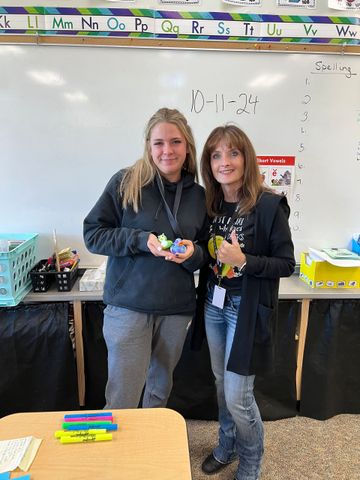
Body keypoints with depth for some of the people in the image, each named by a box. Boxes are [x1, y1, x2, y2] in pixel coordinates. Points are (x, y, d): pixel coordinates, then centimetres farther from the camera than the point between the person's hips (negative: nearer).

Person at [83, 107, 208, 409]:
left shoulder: (198, 195, 4)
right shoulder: (125, 183, -7)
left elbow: (205, 254, 11)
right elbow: (93, 233, -7)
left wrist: (193, 252, -13)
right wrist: (142, 240, -20)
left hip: (177, 308, 4)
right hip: (128, 305, -3)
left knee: (160, 389, 22)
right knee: (122, 399, 2)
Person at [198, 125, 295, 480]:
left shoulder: (269, 205, -16)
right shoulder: (211, 204, 2)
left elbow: (287, 264, -13)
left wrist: (243, 260, -25)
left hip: (248, 308, -5)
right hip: (215, 303, 6)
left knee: (238, 396, 3)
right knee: (221, 383, 20)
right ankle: (227, 446, 46)